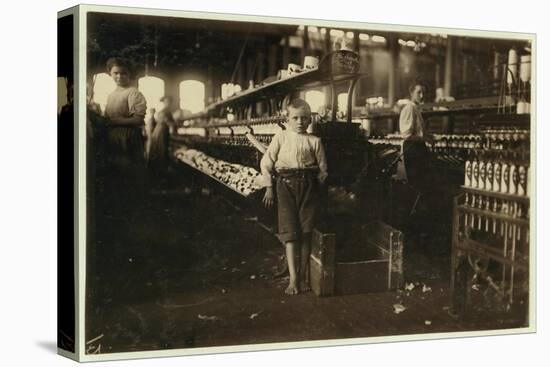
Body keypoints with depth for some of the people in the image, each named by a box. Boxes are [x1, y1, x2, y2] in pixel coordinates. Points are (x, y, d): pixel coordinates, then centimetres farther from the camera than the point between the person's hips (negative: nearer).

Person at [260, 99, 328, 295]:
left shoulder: (314, 141, 7)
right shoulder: (280, 137, 5)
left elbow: (322, 168, 12)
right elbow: (266, 163, 7)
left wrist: (317, 186, 4)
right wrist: (269, 187, 4)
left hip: (308, 185, 1)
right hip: (286, 184, -1)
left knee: (306, 232, 3)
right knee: (290, 232, -6)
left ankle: (304, 275, 16)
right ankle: (293, 278, -4)